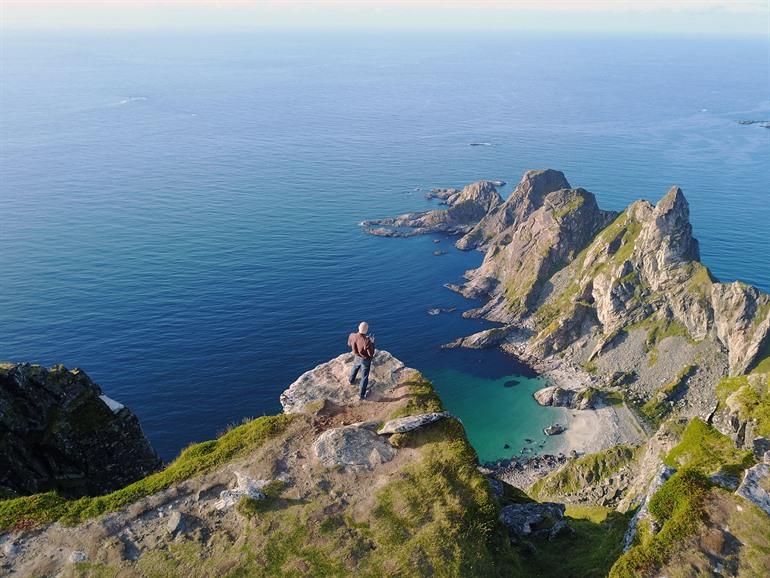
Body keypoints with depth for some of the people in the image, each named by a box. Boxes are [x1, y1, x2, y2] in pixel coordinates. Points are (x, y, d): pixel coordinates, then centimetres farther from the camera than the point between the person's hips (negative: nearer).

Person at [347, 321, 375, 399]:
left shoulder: (352, 336, -24)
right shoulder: (367, 341, -39)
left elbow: (349, 344, 0)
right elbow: (371, 354, -29)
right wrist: (372, 343, -15)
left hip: (357, 357, 5)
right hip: (365, 360, -5)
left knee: (355, 369, 37)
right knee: (364, 377, 15)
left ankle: (352, 381, 64)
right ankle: (361, 395, 27)